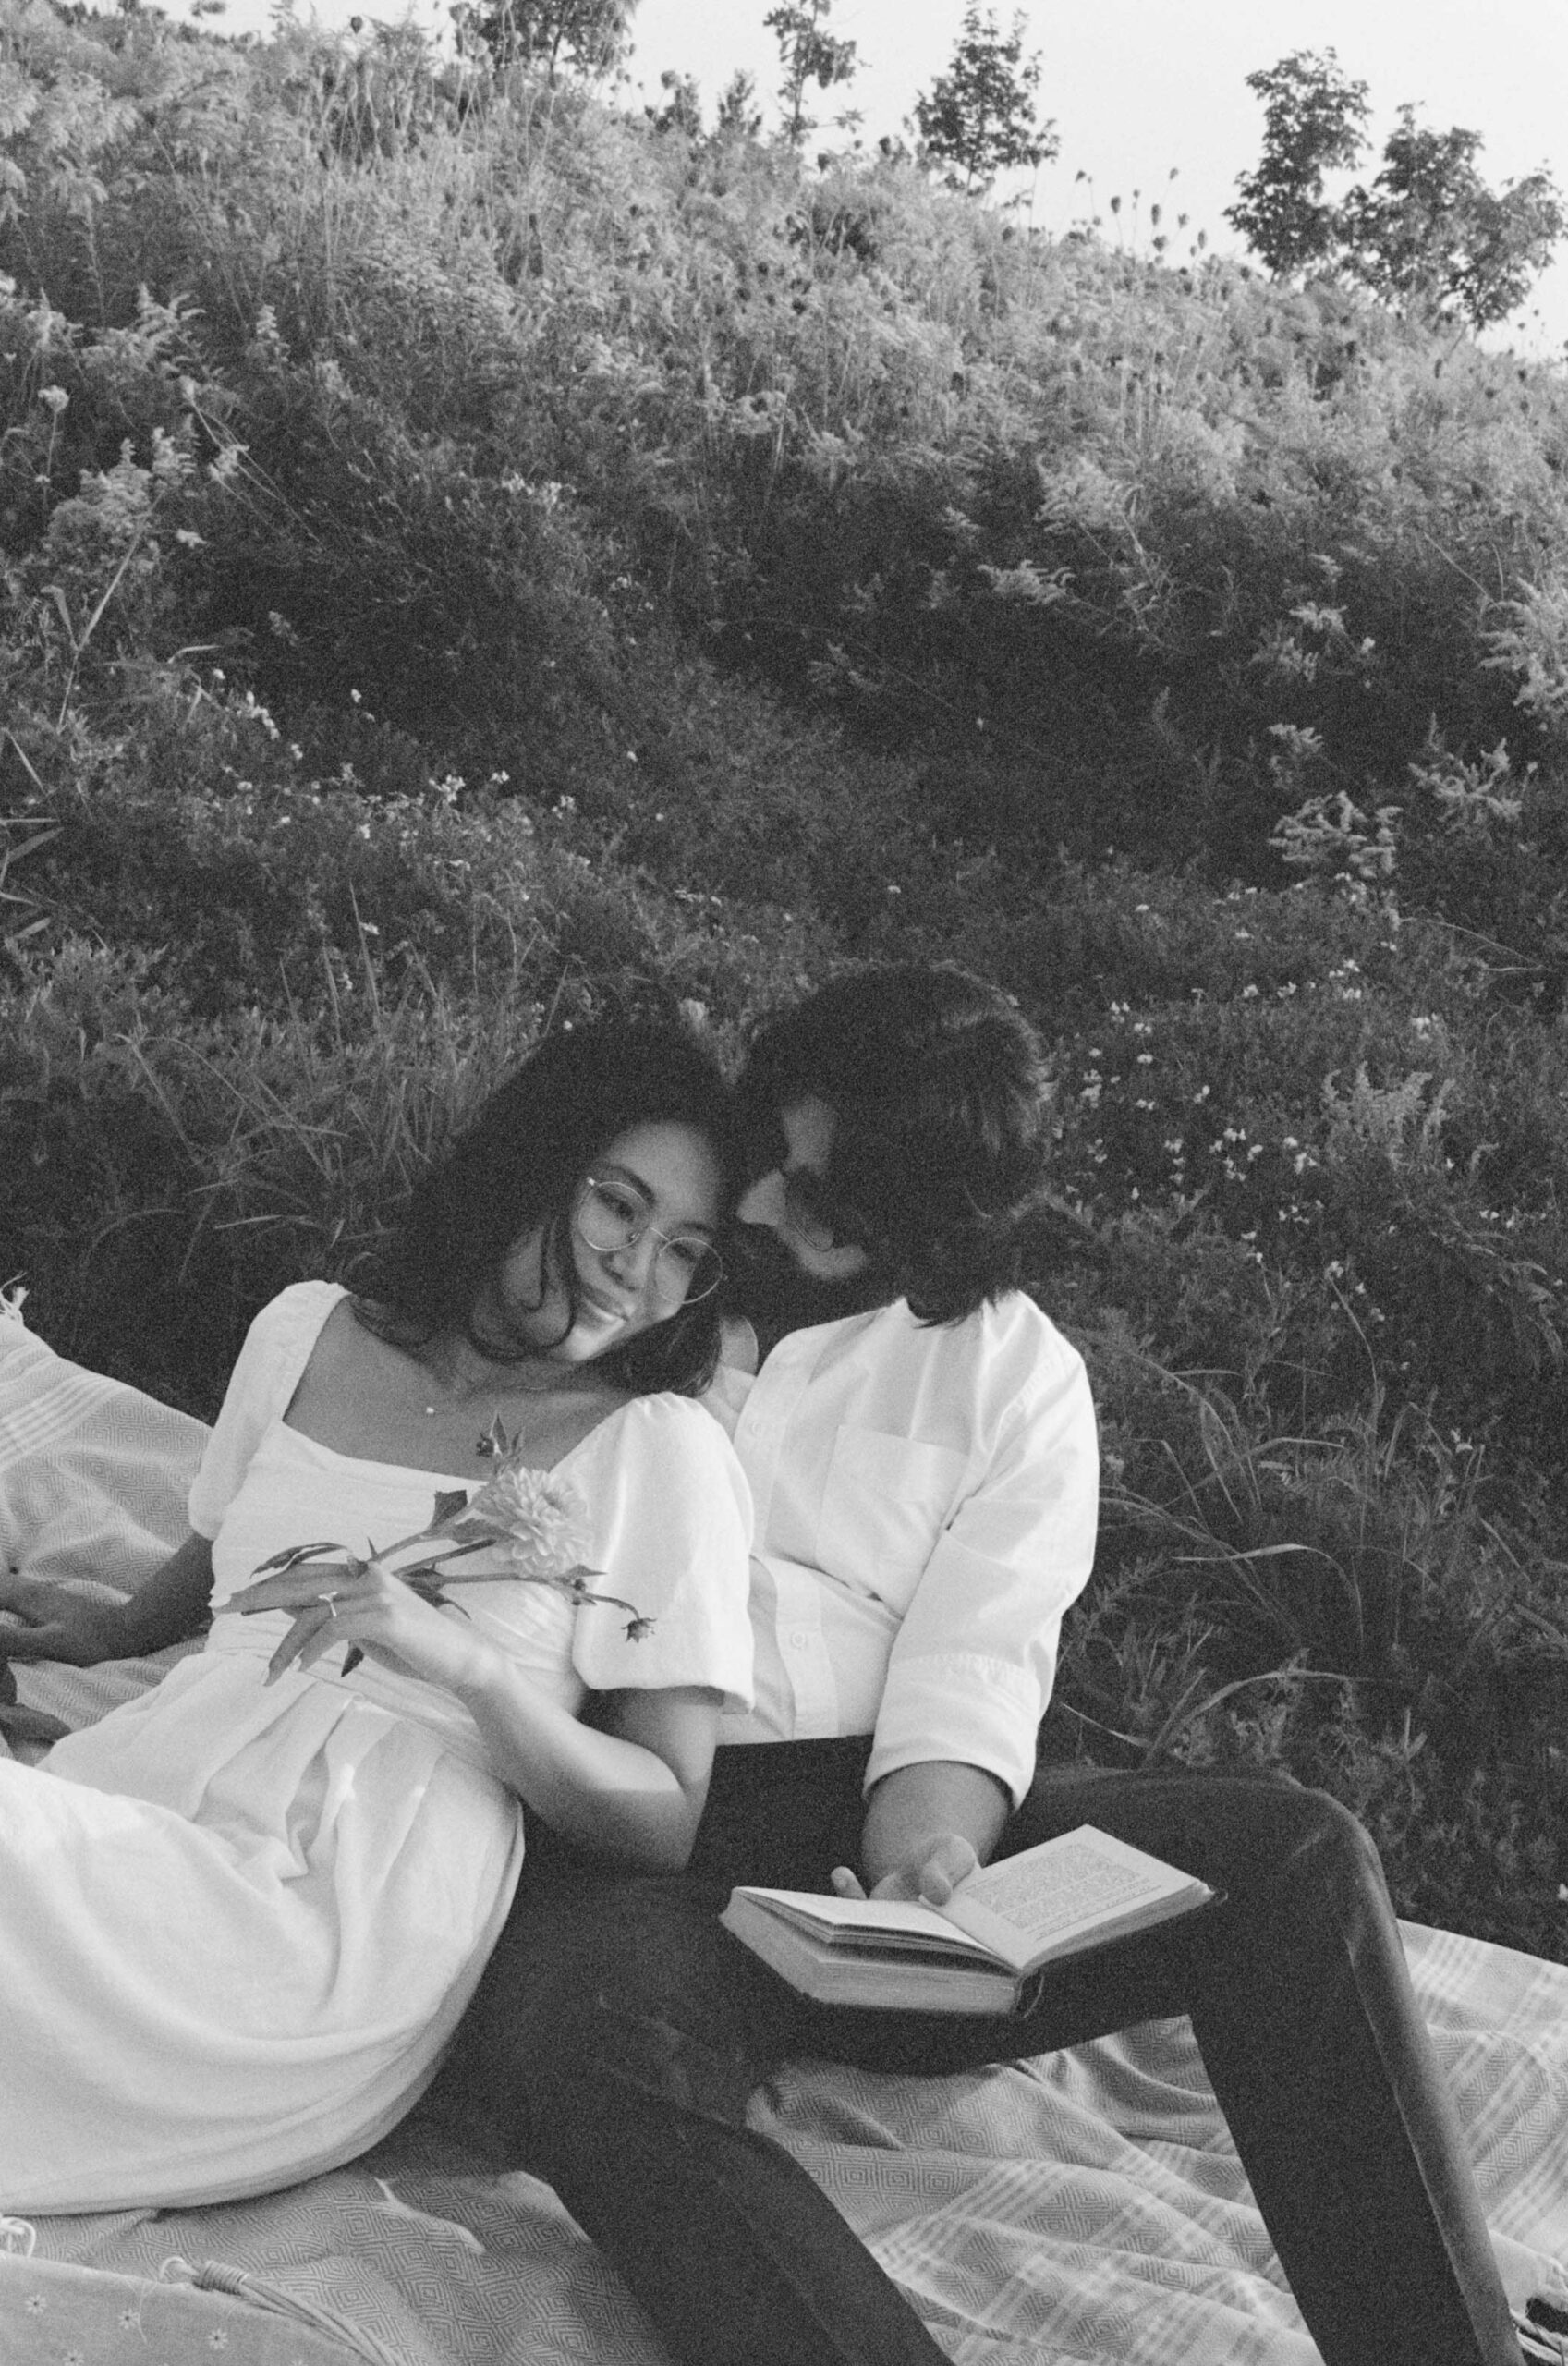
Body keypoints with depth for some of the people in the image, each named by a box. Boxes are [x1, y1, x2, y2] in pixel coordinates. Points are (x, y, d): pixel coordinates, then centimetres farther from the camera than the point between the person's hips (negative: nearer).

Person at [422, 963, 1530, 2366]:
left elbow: (973, 1674, -2)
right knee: (601, 2031, -39)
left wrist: (925, 1855, -24)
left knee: (1291, 1853, -21)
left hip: (868, 1821, 2)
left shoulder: (1015, 1372, 10)